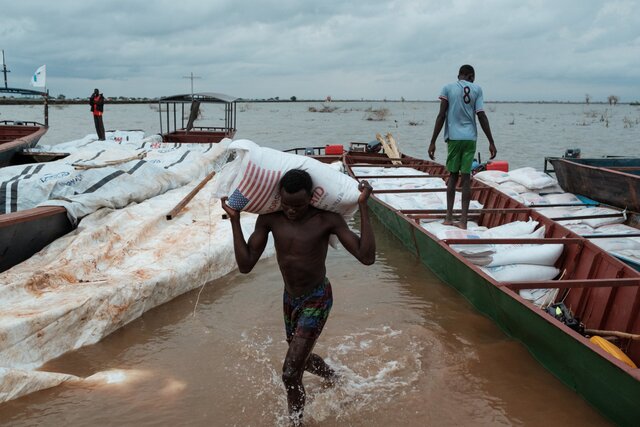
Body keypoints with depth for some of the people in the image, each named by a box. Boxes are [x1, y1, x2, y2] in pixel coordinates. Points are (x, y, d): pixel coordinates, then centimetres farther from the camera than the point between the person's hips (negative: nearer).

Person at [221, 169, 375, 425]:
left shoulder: (327, 219, -21)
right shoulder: (269, 219, -12)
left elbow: (367, 257, -28)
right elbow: (245, 265, -13)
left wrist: (363, 206, -31)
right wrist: (235, 220, -18)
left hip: (317, 300, -5)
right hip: (290, 299, 6)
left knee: (290, 374, -12)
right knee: (301, 358, 28)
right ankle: (332, 376, 62)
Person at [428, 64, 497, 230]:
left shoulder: (448, 88, 3)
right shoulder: (476, 89, 4)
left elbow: (441, 116, -2)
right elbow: (481, 116, -1)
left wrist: (433, 142, 0)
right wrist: (491, 142, 2)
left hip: (453, 137, 0)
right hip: (470, 138, 0)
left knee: (453, 176, 11)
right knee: (466, 177, 2)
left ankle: (449, 217, 8)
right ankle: (463, 221, 0)